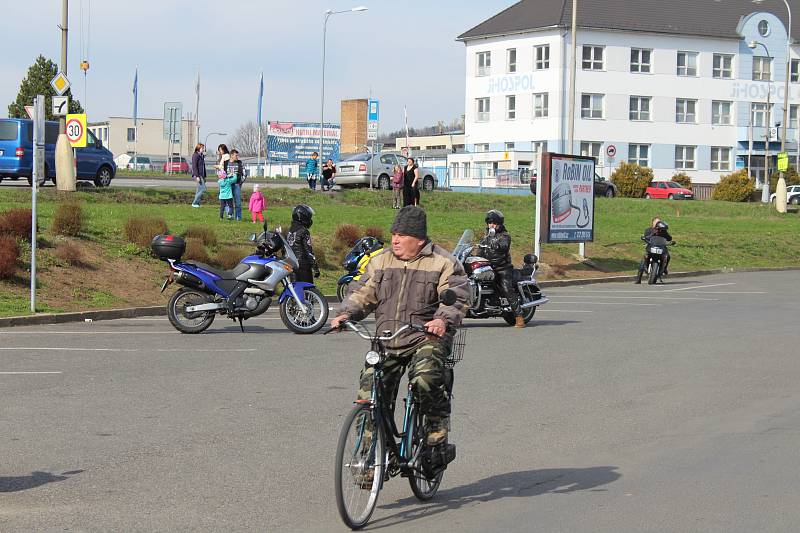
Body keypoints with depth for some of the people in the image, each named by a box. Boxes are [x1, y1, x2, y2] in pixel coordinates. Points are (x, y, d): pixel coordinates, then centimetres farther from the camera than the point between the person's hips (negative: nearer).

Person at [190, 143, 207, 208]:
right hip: (198, 175, -9)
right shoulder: (195, 155, -9)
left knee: (199, 190, 8)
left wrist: (204, 177, 22)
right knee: (203, 189, -13)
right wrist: (197, 176, -21)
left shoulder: (202, 156, 18)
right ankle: (195, 203, -7)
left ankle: (196, 203, 11)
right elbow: (194, 166, -15)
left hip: (201, 175, 9)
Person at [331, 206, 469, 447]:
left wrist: (443, 320, -29)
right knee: (368, 393, -6)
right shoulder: (381, 261, 14)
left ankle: (438, 421, -3)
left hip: (426, 339, -4)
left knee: (424, 380, -31)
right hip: (386, 343, 5)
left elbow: (456, 298, -9)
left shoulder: (443, 263, 0)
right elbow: (363, 292, 12)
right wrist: (346, 314, -7)